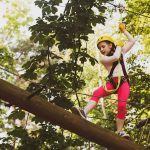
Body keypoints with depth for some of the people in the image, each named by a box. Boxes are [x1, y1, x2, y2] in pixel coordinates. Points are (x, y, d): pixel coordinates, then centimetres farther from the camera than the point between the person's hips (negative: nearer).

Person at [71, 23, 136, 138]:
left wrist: (123, 30, 19)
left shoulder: (121, 52, 16)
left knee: (122, 105, -21)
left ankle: (119, 131, -17)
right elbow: (115, 57, -12)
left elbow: (132, 41, 18)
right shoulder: (103, 58, 6)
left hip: (123, 82, 1)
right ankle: (84, 112, -48)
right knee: (97, 93, -29)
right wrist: (119, 46, 3)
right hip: (112, 82, -1)